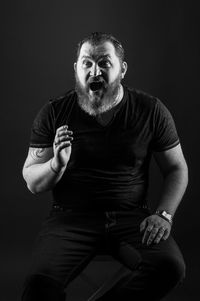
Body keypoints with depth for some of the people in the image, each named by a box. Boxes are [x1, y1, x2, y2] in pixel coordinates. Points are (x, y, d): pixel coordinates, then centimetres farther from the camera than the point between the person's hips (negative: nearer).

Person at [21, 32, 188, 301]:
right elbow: (32, 183, 4)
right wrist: (56, 164, -19)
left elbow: (177, 168, 11)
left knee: (170, 267, -27)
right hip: (71, 218, -1)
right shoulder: (53, 113, 1)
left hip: (132, 215, 2)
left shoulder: (151, 110, 2)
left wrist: (164, 214, -6)